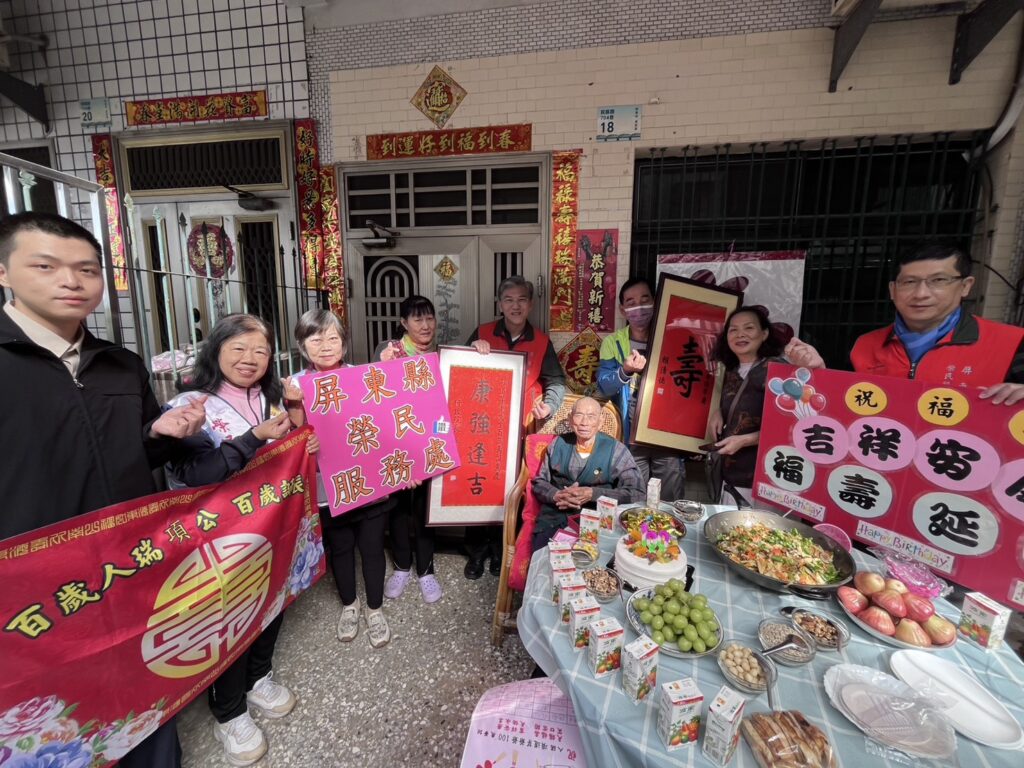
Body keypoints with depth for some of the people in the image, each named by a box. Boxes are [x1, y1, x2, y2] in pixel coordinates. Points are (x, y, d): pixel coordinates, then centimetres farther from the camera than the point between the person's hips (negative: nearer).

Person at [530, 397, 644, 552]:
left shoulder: (616, 450, -1)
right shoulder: (559, 444, 8)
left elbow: (637, 492, -7)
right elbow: (539, 482, 13)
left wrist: (593, 494, -16)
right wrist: (557, 495, -10)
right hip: (554, 518, 2)